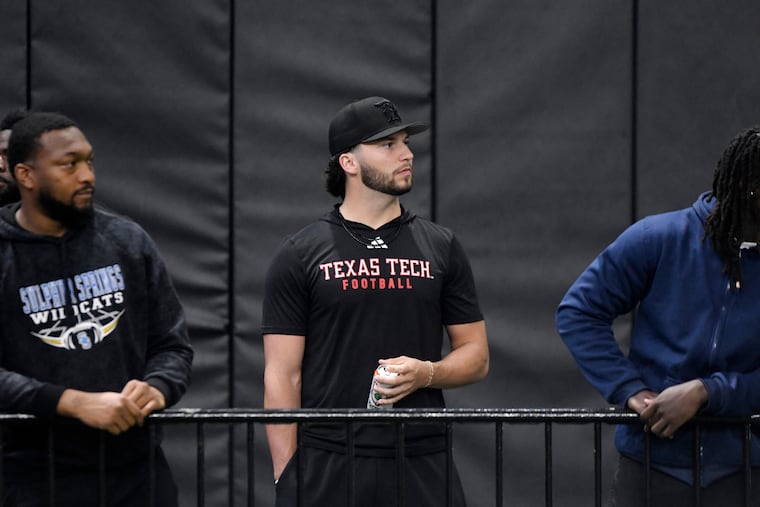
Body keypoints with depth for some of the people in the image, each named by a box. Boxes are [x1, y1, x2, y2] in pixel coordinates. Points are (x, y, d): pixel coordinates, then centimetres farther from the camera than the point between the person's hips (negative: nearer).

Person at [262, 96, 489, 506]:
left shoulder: (440, 248, 11)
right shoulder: (299, 255, 4)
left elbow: (475, 356, 12)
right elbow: (283, 375, 1)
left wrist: (426, 373, -9)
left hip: (422, 468, 2)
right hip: (327, 468, -2)